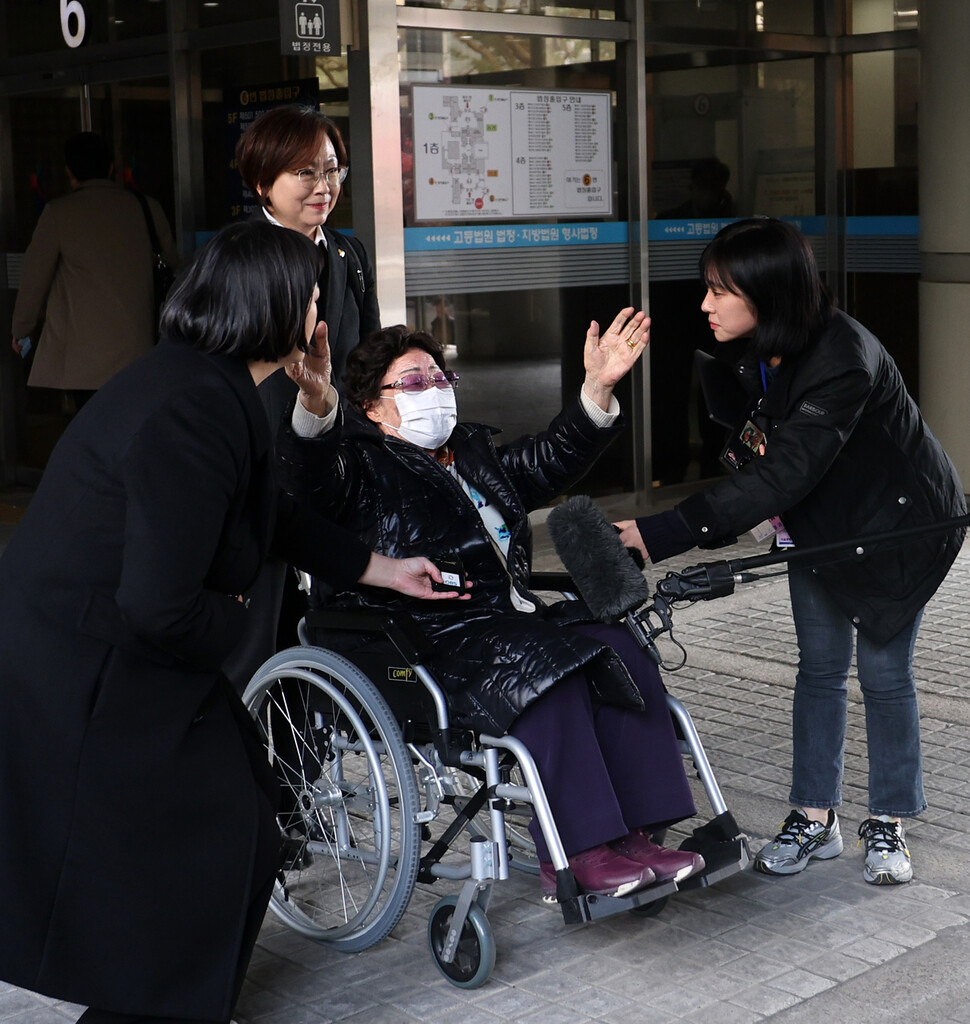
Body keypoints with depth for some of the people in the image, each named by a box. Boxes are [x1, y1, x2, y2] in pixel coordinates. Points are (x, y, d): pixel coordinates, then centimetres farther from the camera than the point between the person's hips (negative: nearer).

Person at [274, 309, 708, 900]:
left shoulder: (474, 452, 26)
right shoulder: (365, 467, 2)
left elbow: (550, 462, 27)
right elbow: (311, 480, -21)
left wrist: (598, 388, 13)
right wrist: (316, 405, -43)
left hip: (514, 616, 8)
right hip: (433, 642, -8)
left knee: (624, 656, -15)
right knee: (552, 678, -31)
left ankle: (632, 835, -17)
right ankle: (574, 859, -26)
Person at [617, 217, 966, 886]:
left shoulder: (843, 360, -37)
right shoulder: (754, 355, -12)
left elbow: (785, 474, -42)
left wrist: (663, 534, -47)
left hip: (899, 521, -6)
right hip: (819, 521, 7)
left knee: (884, 672, 1)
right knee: (820, 666, 8)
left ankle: (889, 826, 17)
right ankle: (815, 819, 16)